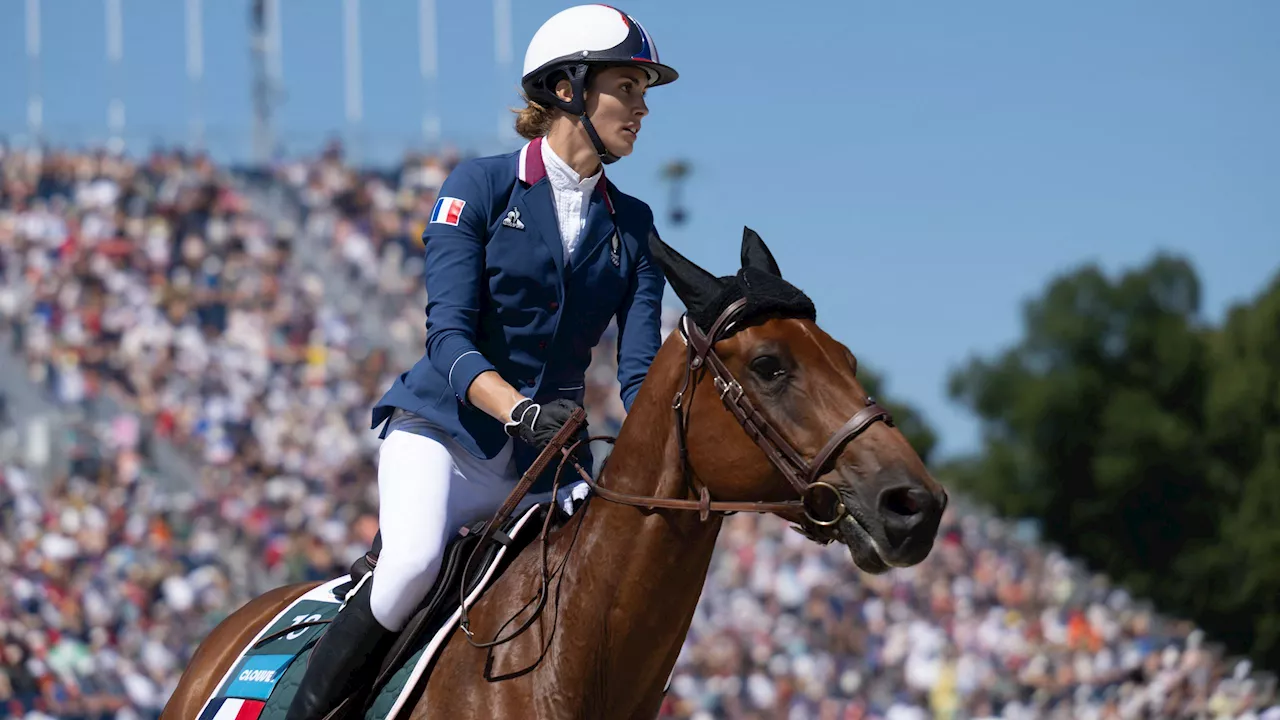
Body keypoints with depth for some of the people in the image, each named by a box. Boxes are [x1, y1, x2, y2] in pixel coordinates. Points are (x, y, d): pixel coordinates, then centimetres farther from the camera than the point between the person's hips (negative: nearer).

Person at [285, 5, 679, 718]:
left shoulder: (632, 226, 9)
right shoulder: (480, 187, -4)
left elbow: (640, 370, 1)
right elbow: (448, 337, -14)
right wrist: (520, 409, -32)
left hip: (549, 455, 5)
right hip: (444, 431, -5)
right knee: (415, 562, -33)